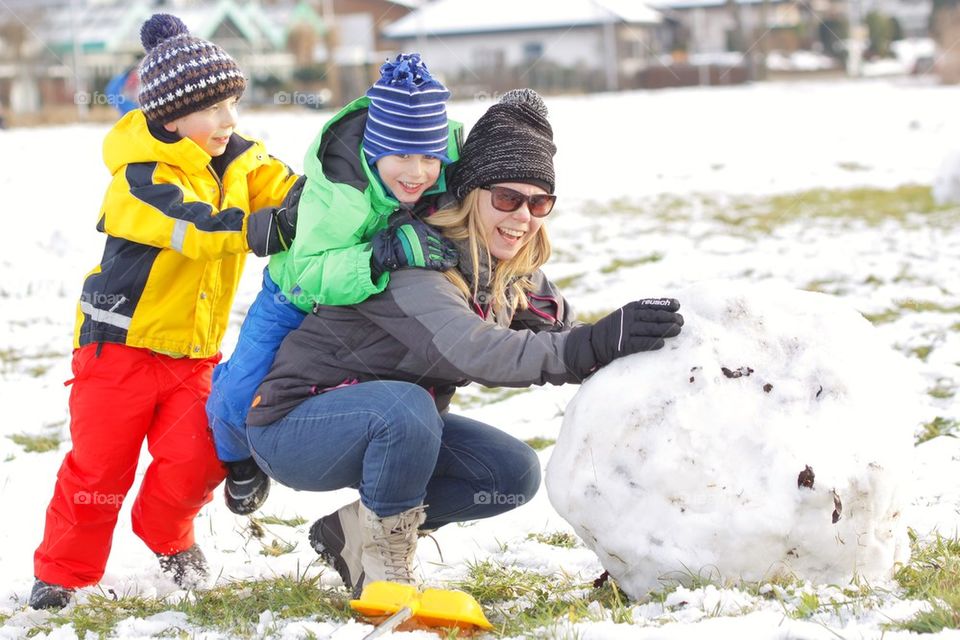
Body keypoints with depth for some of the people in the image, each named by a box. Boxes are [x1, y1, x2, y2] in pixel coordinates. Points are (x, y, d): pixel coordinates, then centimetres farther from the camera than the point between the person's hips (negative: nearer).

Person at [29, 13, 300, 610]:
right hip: (122, 343, -5)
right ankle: (63, 572, 19)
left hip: (195, 351, 5)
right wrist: (276, 226, -42)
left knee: (197, 458, -8)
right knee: (99, 464, -1)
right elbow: (202, 229, -33)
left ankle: (168, 536, 23)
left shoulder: (239, 160, 2)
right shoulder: (141, 178, -20)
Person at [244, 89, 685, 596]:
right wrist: (595, 345, -51)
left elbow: (562, 332, -9)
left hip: (399, 428, 8)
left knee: (514, 475, -7)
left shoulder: (511, 272, -1)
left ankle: (355, 532, 6)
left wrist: (638, 350, -29)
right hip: (293, 427, -8)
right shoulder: (411, 257, -28)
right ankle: (382, 560, -13)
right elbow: (469, 352, -42)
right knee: (407, 406, -36)